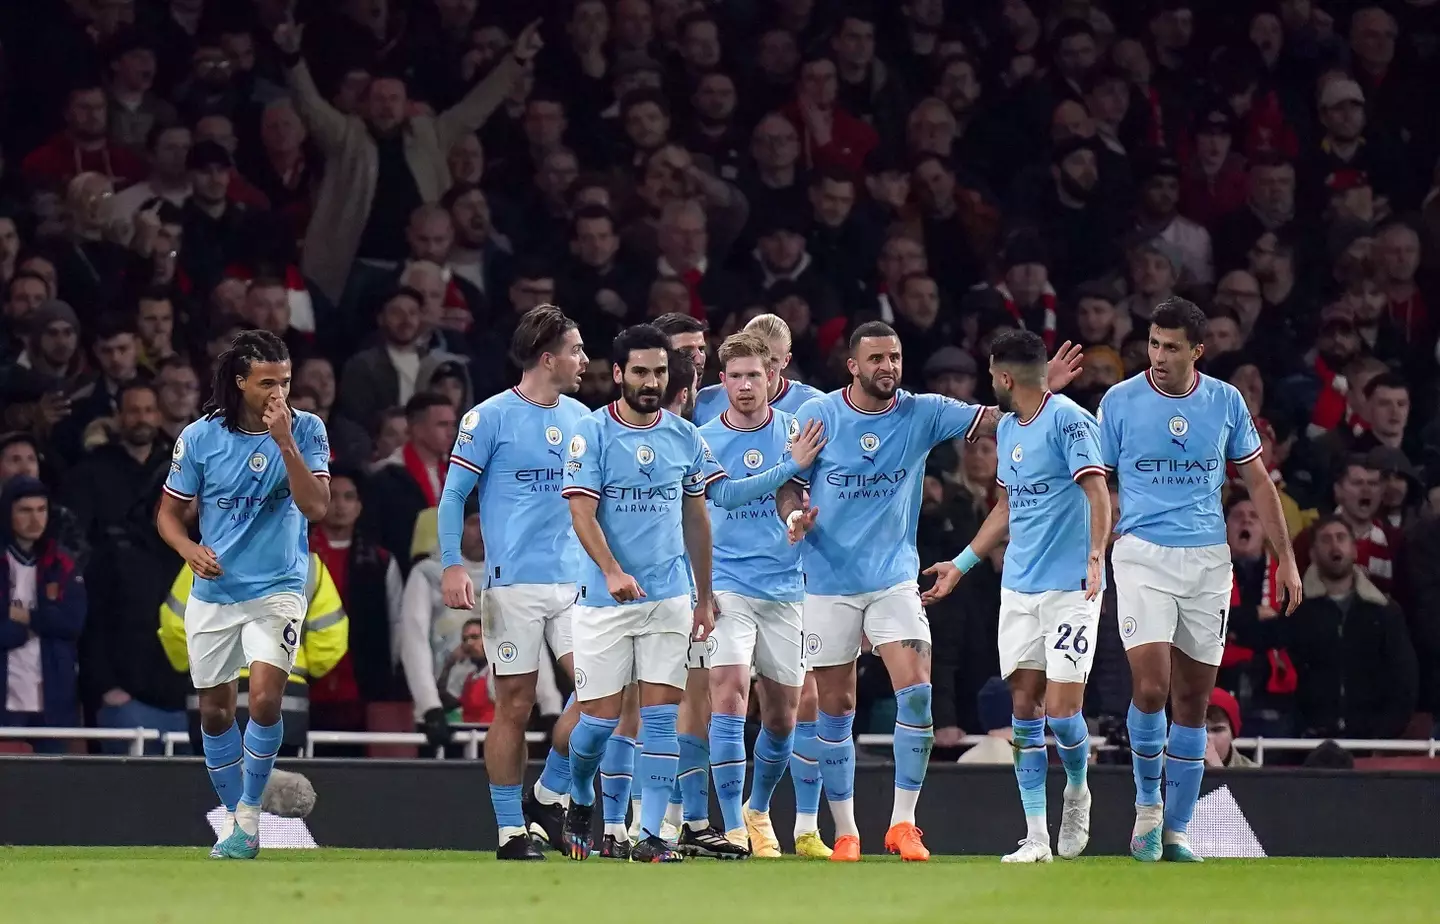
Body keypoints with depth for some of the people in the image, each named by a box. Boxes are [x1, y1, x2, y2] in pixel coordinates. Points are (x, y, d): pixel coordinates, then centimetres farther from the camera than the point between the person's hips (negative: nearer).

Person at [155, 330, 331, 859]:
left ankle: (249, 814, -6)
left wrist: (284, 442, -26)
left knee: (265, 696, -21)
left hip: (277, 589, -2)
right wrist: (190, 549, -16)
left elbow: (315, 507, -18)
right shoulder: (200, 438, -5)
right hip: (214, 593, 2)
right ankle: (233, 816, 28)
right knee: (215, 712, 9)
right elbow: (169, 512, 4)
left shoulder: (305, 430, -7)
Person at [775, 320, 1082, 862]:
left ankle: (903, 823, -6)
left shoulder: (922, 414, -1)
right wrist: (794, 517, -21)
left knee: (916, 692, -15)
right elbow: (788, 487, 1)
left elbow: (997, 423, -6)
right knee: (835, 710, 3)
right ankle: (845, 831, 15)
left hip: (895, 578, 1)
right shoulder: (816, 415, -4)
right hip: (829, 582, -1)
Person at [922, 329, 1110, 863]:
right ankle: (1036, 835, 4)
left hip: (1070, 588, -8)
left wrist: (1096, 555, -32)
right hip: (1019, 588, 8)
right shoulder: (1006, 429, 16)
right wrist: (961, 565, 29)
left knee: (1061, 710, -11)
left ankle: (1077, 791, 19)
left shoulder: (1069, 421, -10)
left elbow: (1097, 493, -18)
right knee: (1025, 706, 1)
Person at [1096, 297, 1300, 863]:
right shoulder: (1120, 401, -1)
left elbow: (1258, 481, 12)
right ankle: (1147, 803, 5)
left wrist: (1286, 558, 9)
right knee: (1152, 686, -18)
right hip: (1142, 555, -2)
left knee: (1193, 698, 4)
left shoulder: (1226, 401, 5)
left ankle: (1176, 832, 12)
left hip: (1207, 561, 2)